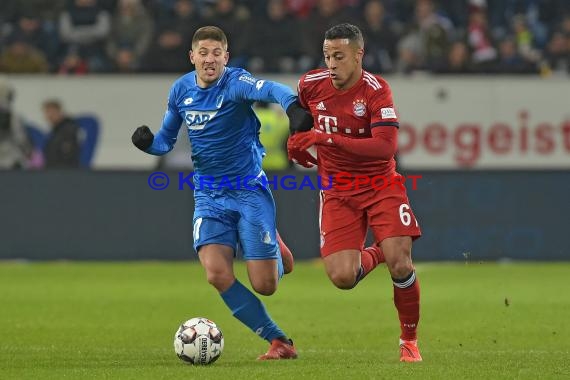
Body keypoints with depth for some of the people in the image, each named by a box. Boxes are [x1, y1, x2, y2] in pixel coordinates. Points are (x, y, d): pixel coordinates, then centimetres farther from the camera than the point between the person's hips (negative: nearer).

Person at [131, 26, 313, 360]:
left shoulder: (235, 82, -15)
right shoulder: (181, 90, 3)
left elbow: (270, 89, -37)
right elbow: (167, 140, 16)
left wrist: (292, 106, -59)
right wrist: (148, 142, -7)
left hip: (249, 191, -4)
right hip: (209, 196, 4)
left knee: (265, 285, -6)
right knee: (217, 273, -18)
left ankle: (275, 250, 34)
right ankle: (279, 341, -4)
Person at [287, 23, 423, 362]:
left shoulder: (376, 90, -17)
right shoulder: (311, 84, -5)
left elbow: (386, 146, -29)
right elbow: (296, 110, 21)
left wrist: (328, 139, -34)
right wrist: (296, 140, 4)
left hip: (380, 184, -3)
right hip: (337, 190, 3)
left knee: (401, 266, -17)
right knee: (342, 278, -14)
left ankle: (410, 341, 6)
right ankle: (373, 256, 23)